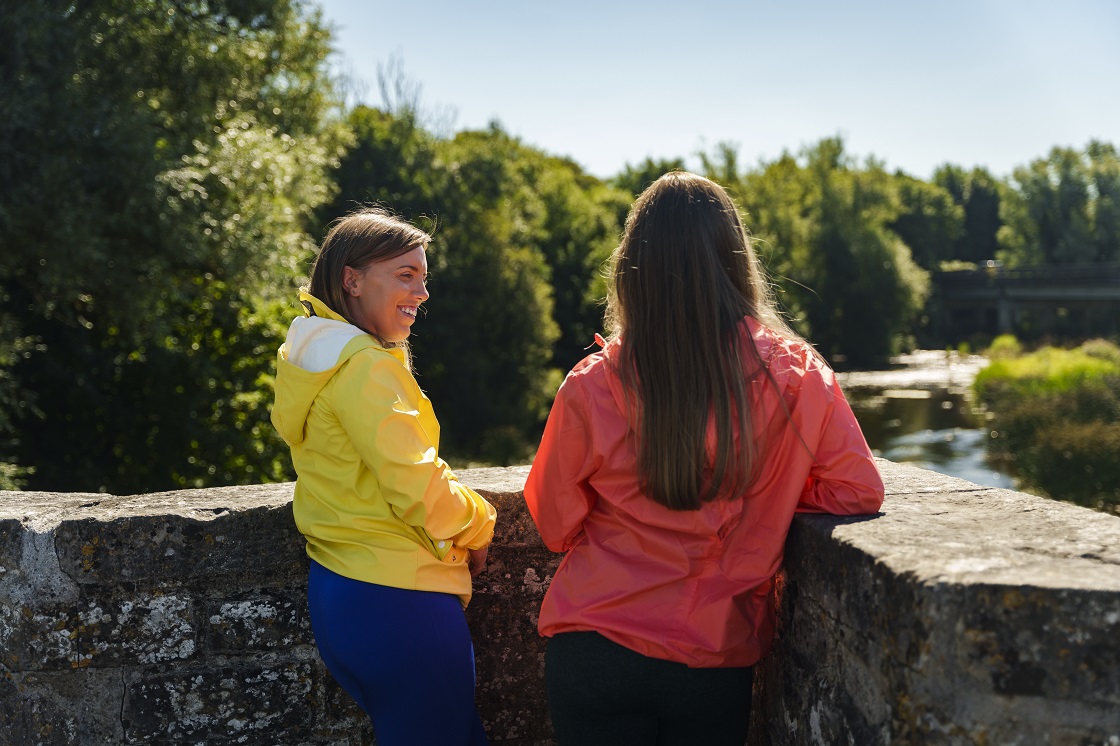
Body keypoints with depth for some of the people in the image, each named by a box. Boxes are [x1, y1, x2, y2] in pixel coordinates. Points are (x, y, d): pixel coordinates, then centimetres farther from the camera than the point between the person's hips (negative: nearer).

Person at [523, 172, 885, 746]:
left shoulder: (590, 387, -11)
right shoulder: (796, 375, -10)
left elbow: (555, 525, 0)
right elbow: (858, 491, -5)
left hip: (594, 652, 0)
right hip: (718, 664, 1)